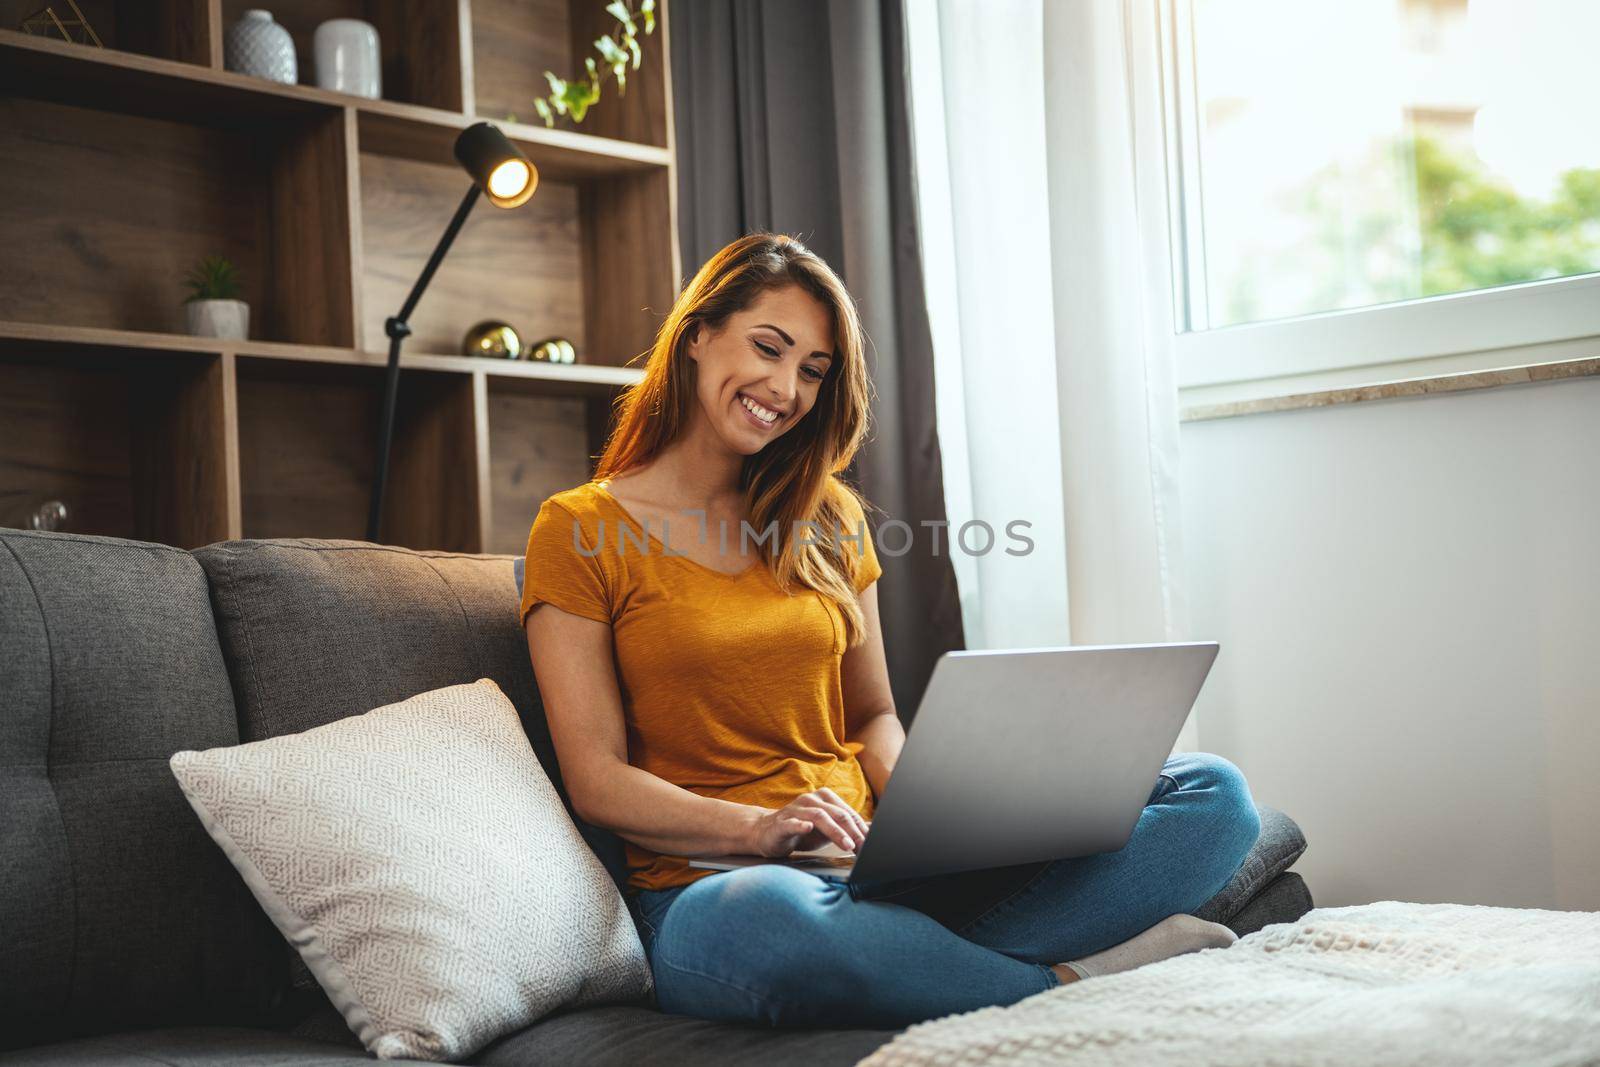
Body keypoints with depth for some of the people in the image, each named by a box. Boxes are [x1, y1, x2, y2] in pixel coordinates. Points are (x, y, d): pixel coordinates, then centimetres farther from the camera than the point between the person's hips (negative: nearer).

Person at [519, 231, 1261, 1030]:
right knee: (772, 920, -45)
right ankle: (1064, 983, -22)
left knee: (1213, 796, -12)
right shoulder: (579, 531, 2)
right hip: (708, 888, -4)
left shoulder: (826, 519, 17)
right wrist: (757, 827, -21)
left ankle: (932, 963, -31)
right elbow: (596, 781, -5)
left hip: (877, 866, 5)